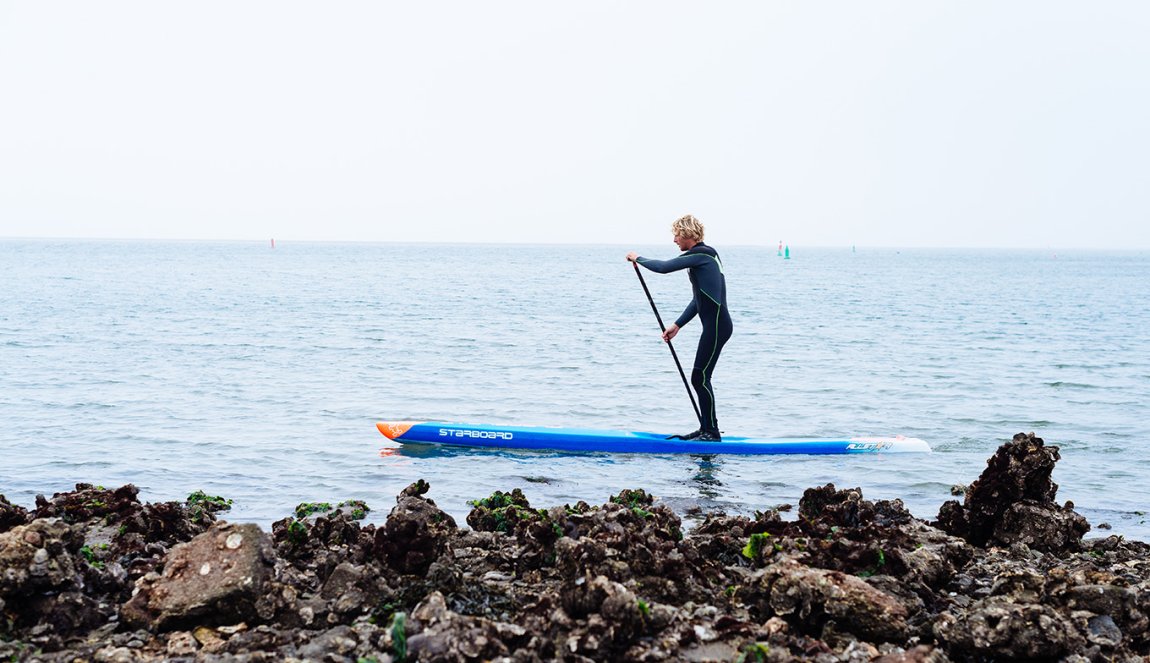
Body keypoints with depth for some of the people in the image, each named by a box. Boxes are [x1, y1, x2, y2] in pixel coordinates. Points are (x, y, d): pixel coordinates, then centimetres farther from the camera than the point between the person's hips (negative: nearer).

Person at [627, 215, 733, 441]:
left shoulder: (700, 254, -12)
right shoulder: (702, 256, 20)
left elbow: (664, 267, -16)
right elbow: (698, 301, 23)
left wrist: (638, 258, 0)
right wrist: (677, 325, 22)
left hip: (717, 325, -10)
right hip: (715, 324, 10)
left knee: (700, 378, -7)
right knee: (700, 378, 13)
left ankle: (712, 432, -2)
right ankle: (706, 429, 20)